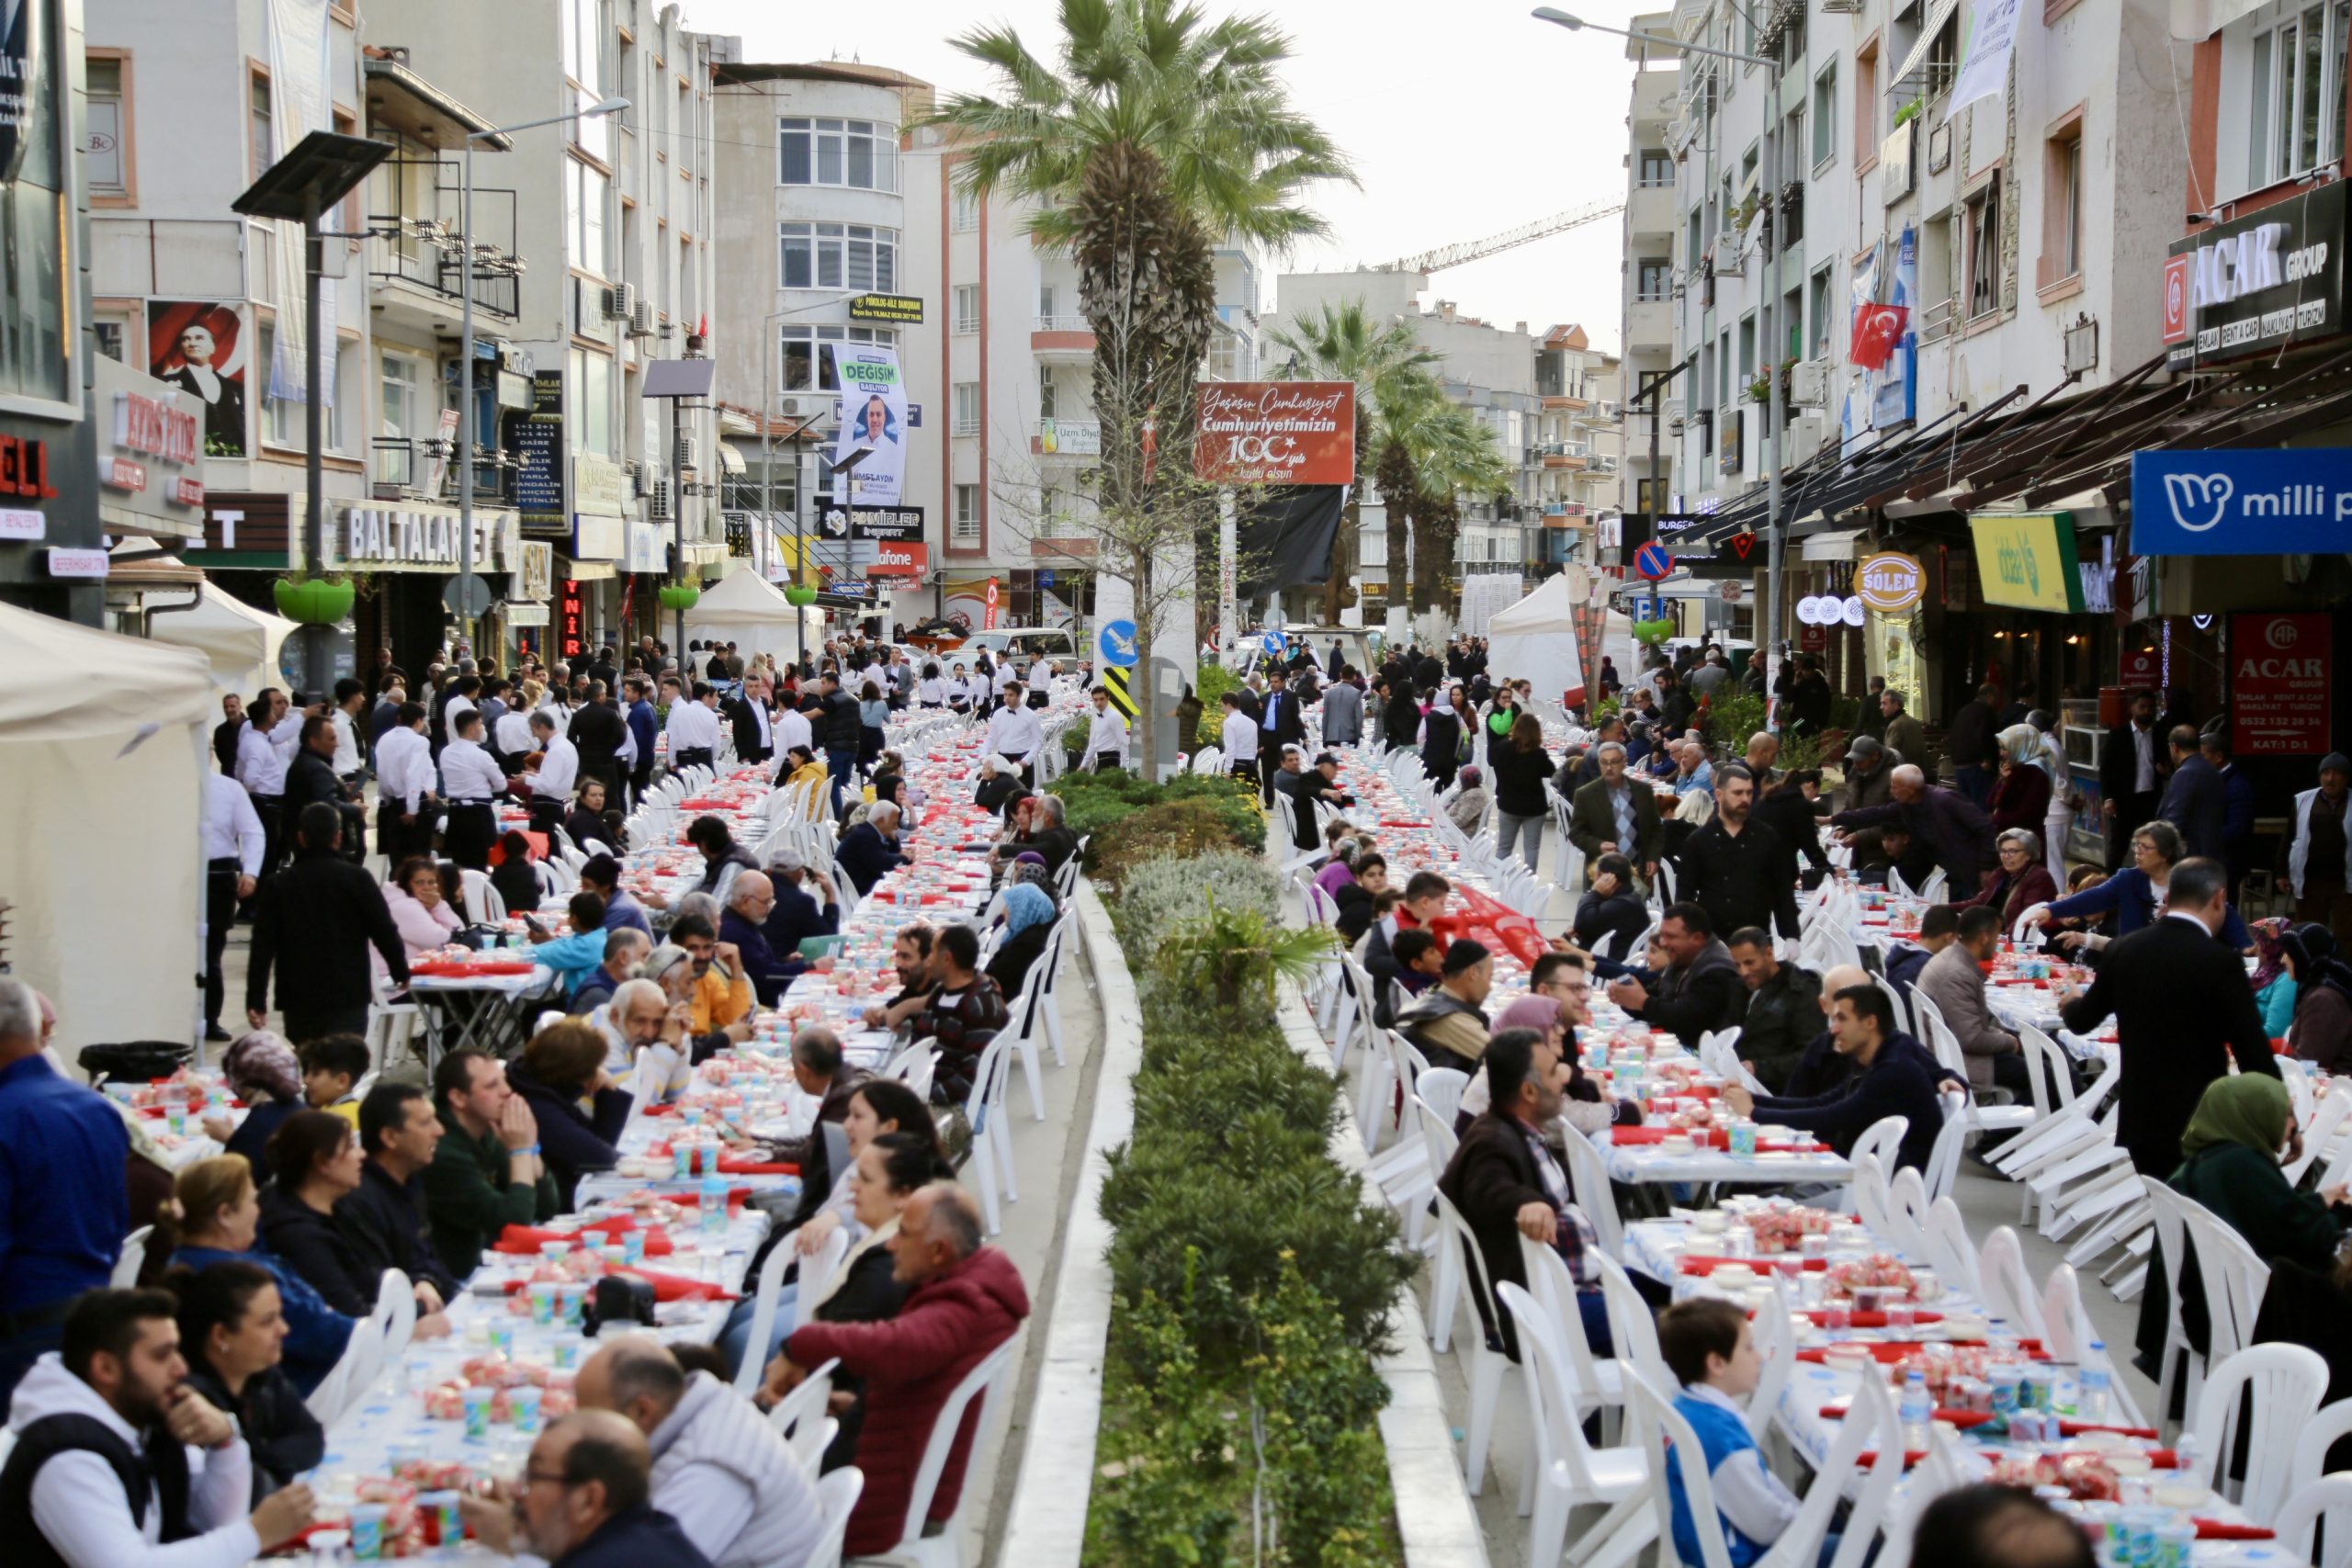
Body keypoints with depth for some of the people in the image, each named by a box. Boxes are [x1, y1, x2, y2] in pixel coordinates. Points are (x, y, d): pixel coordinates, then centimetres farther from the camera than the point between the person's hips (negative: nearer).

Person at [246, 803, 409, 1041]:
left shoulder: (278, 885, 2)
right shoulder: (357, 879, -3)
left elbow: (262, 947, -1)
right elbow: (384, 931, -2)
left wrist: (256, 1001, 0)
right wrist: (401, 972, 14)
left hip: (298, 999, 2)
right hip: (349, 995, -2)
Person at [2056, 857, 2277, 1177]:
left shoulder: (2124, 949, 2)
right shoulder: (2221, 962, -14)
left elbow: (2082, 1020, 16)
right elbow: (2253, 1054, -14)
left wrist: (2071, 1003, 40)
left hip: (2138, 1120, 5)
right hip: (2198, 1124, -5)